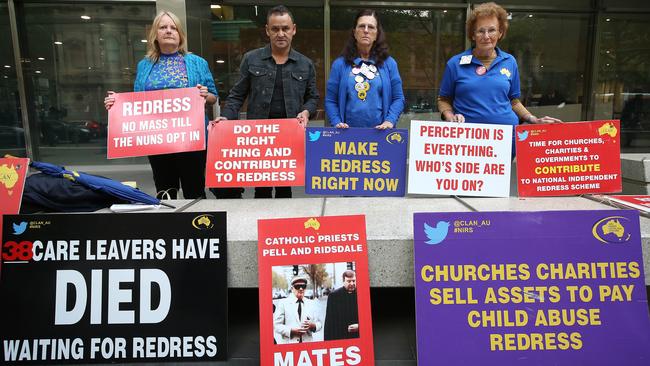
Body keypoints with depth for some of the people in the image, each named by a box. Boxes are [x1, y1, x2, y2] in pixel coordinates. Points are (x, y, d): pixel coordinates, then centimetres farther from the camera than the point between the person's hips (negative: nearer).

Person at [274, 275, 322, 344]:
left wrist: (312, 326, -9)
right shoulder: (283, 303, 3)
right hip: (288, 344, -2)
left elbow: (319, 324, 12)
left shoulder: (312, 303, 12)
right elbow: (276, 325, -3)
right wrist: (291, 330, -16)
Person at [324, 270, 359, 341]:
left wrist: (359, 326, -12)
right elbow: (329, 320, 1)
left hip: (358, 335, 1)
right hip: (339, 337, -1)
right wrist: (328, 339, -2)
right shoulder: (334, 295, 1)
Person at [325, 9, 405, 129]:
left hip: (380, 132, 1)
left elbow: (398, 98, 5)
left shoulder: (389, 63, 7)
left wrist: (390, 121, -10)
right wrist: (337, 122, -11)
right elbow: (330, 100, 4)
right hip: (348, 132, 0)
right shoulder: (340, 64, 5)